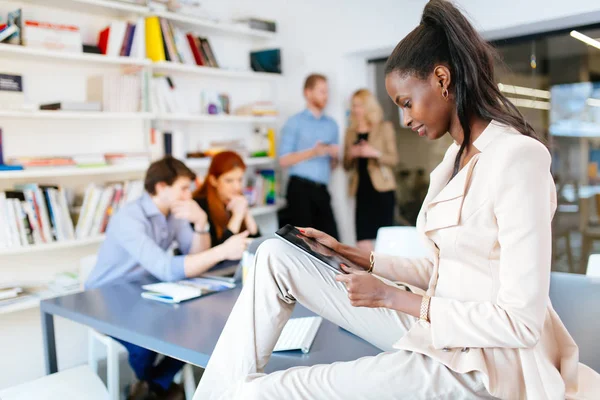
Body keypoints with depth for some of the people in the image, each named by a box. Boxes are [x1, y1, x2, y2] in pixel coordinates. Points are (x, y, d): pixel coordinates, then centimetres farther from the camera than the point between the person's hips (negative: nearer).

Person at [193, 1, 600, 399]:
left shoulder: (518, 157, -19)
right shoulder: (458, 155, 10)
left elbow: (521, 324, -21)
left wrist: (394, 297, -17)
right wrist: (356, 256, 5)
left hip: (483, 359, -8)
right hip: (436, 328, 9)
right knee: (276, 257, -1)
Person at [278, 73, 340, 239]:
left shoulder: (331, 124, 16)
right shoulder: (295, 122, 0)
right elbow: (284, 160, -7)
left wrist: (335, 156, -4)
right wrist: (312, 152, -16)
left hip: (321, 189, 5)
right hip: (300, 188, -5)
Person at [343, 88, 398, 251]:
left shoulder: (385, 128, 6)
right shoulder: (351, 132, 16)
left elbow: (394, 159, 1)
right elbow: (346, 165, 17)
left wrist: (375, 153, -16)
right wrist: (351, 154, -5)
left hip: (382, 190, -2)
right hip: (362, 191, 3)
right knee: (363, 243, -6)